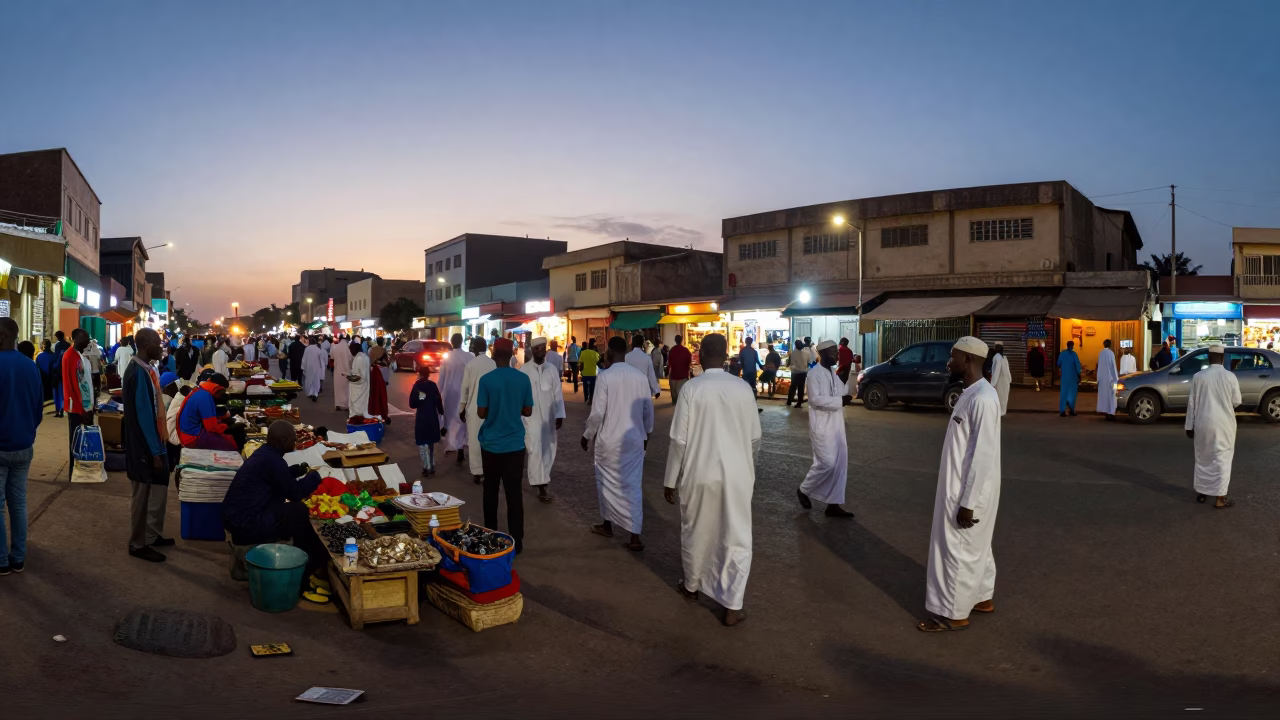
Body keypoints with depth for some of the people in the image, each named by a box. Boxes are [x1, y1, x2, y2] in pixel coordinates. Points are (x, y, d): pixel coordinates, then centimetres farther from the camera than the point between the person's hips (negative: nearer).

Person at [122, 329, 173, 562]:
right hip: (144, 445, -9)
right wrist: (154, 451, -20)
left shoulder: (146, 369, 9)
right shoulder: (138, 373, -21)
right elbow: (143, 415, -22)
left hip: (154, 441, 9)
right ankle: (138, 544, 15)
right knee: (143, 494, 3)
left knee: (157, 490, 18)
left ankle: (153, 535, 31)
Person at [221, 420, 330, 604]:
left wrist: (299, 470, 12)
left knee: (296, 511, 8)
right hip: (245, 524, -10)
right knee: (299, 514, -15)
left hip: (240, 514, 10)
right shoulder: (272, 461, -21)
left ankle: (306, 572, 10)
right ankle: (302, 582, -3)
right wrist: (314, 476, -2)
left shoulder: (266, 453, 9)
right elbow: (294, 493, -16)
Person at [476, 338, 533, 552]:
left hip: (491, 444, 0)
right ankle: (516, 541, 3)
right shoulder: (523, 379, -5)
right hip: (515, 444, 0)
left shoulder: (486, 380, -11)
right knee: (514, 492, 3)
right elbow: (528, 412, 1)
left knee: (491, 491, 16)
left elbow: (481, 413, -9)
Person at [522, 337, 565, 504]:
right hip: (531, 416, -3)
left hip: (548, 417, 3)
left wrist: (559, 415, -4)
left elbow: (558, 393, 1)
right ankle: (541, 486, -7)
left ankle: (542, 482, 28)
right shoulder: (524, 370, -7)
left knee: (548, 450, 10)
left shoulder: (552, 369, 1)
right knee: (535, 449, -7)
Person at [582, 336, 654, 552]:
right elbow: (648, 409, 5)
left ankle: (607, 525, 32)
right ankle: (635, 536, 4)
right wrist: (646, 434, 20)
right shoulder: (640, 376, -2)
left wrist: (586, 435, 2)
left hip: (610, 439, -3)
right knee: (633, 485, 7)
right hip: (635, 439, 3)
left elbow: (598, 413, -13)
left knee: (608, 482, 16)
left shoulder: (605, 376, -14)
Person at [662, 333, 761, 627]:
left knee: (695, 532, 19)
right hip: (737, 475, 1)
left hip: (699, 474, -1)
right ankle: (732, 606, 10)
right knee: (736, 539, 9)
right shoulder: (743, 389, -3)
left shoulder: (692, 388, -11)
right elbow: (755, 438, 5)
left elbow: (680, 440, -10)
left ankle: (691, 586, 38)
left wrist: (670, 480, 0)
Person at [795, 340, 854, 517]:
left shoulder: (833, 372, 13)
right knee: (827, 463, -10)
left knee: (840, 464, 6)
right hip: (822, 426, -8)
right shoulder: (815, 373, -13)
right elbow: (815, 399, -22)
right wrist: (840, 400, -22)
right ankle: (804, 490, 14)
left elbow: (840, 392, 19)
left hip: (837, 425, 8)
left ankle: (833, 504, 11)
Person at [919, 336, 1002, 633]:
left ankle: (953, 613, 14)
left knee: (957, 550, 1)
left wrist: (968, 503, -23)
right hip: (960, 487, 10)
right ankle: (981, 598, 37)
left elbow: (984, 457, -25)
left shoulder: (983, 399, -25)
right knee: (974, 547, 21)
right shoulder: (971, 394, 7)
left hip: (969, 493, -10)